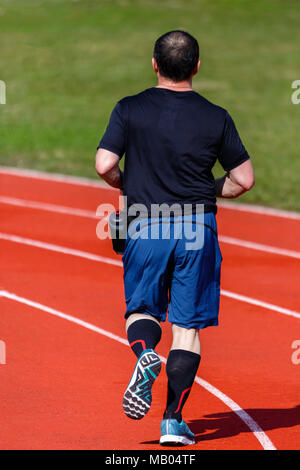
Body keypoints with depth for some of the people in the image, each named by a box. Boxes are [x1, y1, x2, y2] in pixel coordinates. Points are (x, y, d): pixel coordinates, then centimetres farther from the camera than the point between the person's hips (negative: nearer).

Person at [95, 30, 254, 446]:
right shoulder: (216, 118, 0)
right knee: (188, 326, 5)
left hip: (145, 228, 0)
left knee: (141, 309, 17)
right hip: (197, 229, 0)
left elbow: (105, 165, -9)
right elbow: (244, 180, 2)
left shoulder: (130, 110, -2)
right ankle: (173, 422, 1)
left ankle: (145, 353, -17)